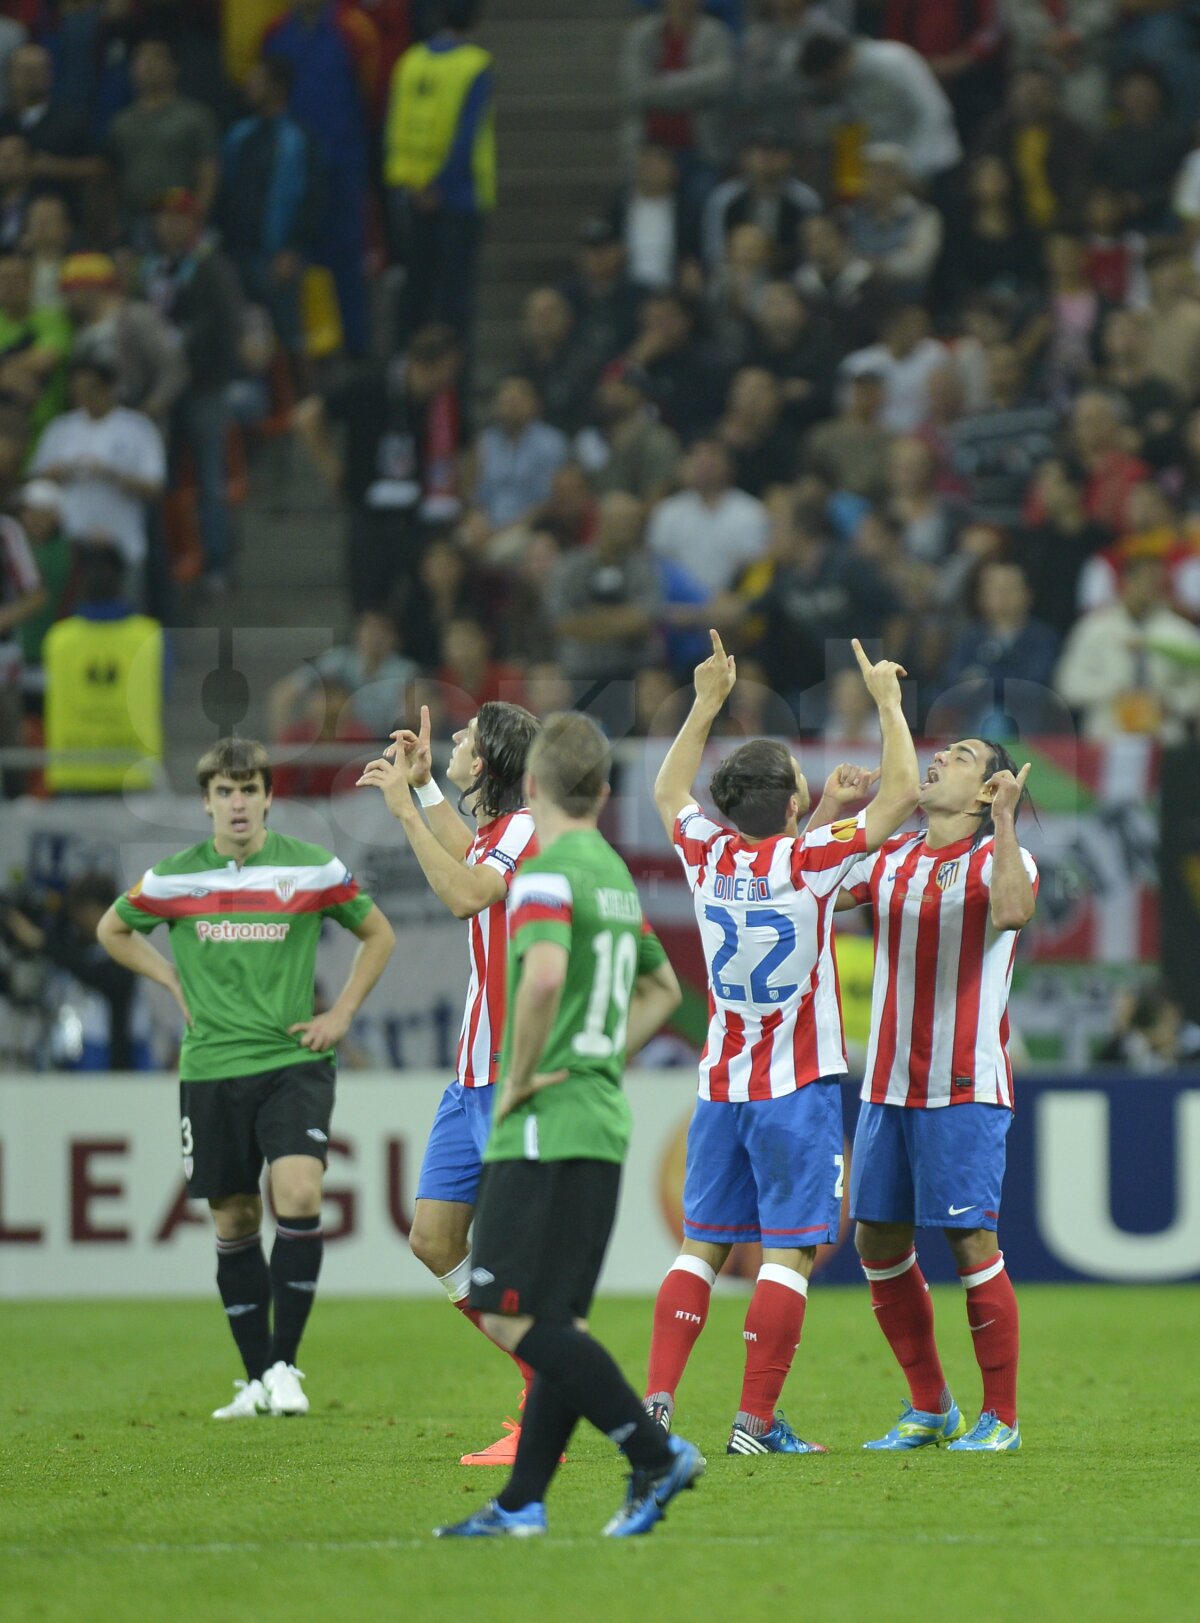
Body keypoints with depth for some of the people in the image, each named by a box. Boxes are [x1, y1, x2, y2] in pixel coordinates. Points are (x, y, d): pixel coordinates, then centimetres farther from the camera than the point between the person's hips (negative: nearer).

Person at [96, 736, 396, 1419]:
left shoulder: (314, 869, -2)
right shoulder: (173, 878, 1)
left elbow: (379, 935, 13)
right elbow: (113, 931, 20)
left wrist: (342, 1014, 4)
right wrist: (176, 983, 9)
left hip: (295, 1063, -2)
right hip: (211, 1070, 2)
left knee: (299, 1193, -20)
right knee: (234, 1222, 5)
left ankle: (284, 1364, -11)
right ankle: (257, 1379, 17)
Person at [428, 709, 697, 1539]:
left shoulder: (547, 875, -13)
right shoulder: (615, 874, 15)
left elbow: (545, 975, -32)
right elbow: (662, 988, 30)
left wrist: (521, 1076, -19)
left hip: (544, 1130, -9)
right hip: (602, 1122, 9)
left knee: (514, 1319, -10)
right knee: (558, 1323, 9)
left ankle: (656, 1454, -16)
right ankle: (522, 1502, 10)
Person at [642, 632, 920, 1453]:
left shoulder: (709, 855, 0)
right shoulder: (807, 860, -12)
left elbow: (669, 790, 22)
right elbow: (903, 793, -6)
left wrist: (707, 703, 24)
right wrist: (888, 701, 3)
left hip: (722, 1082, 5)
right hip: (798, 1086, -5)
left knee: (703, 1246, 9)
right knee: (790, 1252, -4)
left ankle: (657, 1400, 0)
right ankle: (756, 1422, -8)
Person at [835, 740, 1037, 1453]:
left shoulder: (999, 857, -4)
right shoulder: (891, 858, 13)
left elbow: (1012, 912, -25)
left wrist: (1003, 820, -26)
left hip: (966, 1089, -6)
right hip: (887, 1086, 6)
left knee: (973, 1243, -8)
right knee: (878, 1241, 7)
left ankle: (1000, 1417, 1)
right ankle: (931, 1408, 20)